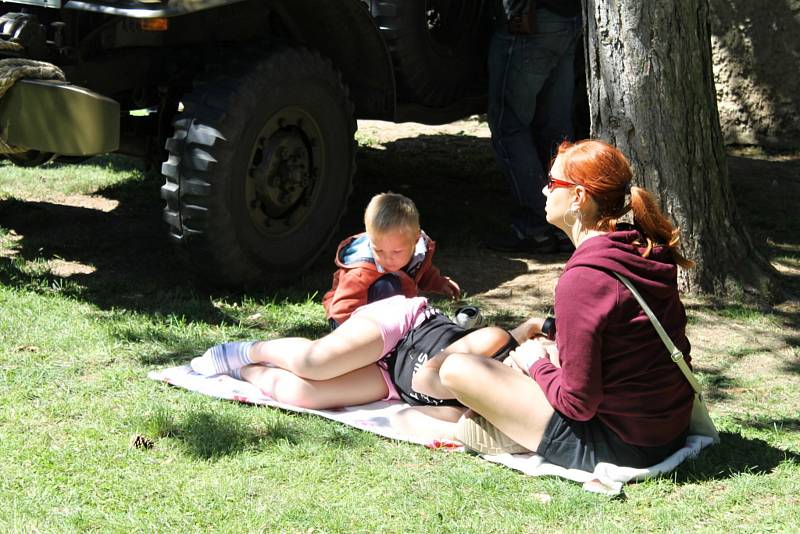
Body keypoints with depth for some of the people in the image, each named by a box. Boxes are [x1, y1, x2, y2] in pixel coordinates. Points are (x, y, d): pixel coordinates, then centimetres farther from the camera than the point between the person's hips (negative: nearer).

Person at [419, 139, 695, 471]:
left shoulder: (582, 279, -24)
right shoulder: (648, 250, 1)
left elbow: (578, 403, -21)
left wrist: (536, 364, -2)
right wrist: (553, 327, 12)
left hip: (618, 445, -9)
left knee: (455, 368, -5)